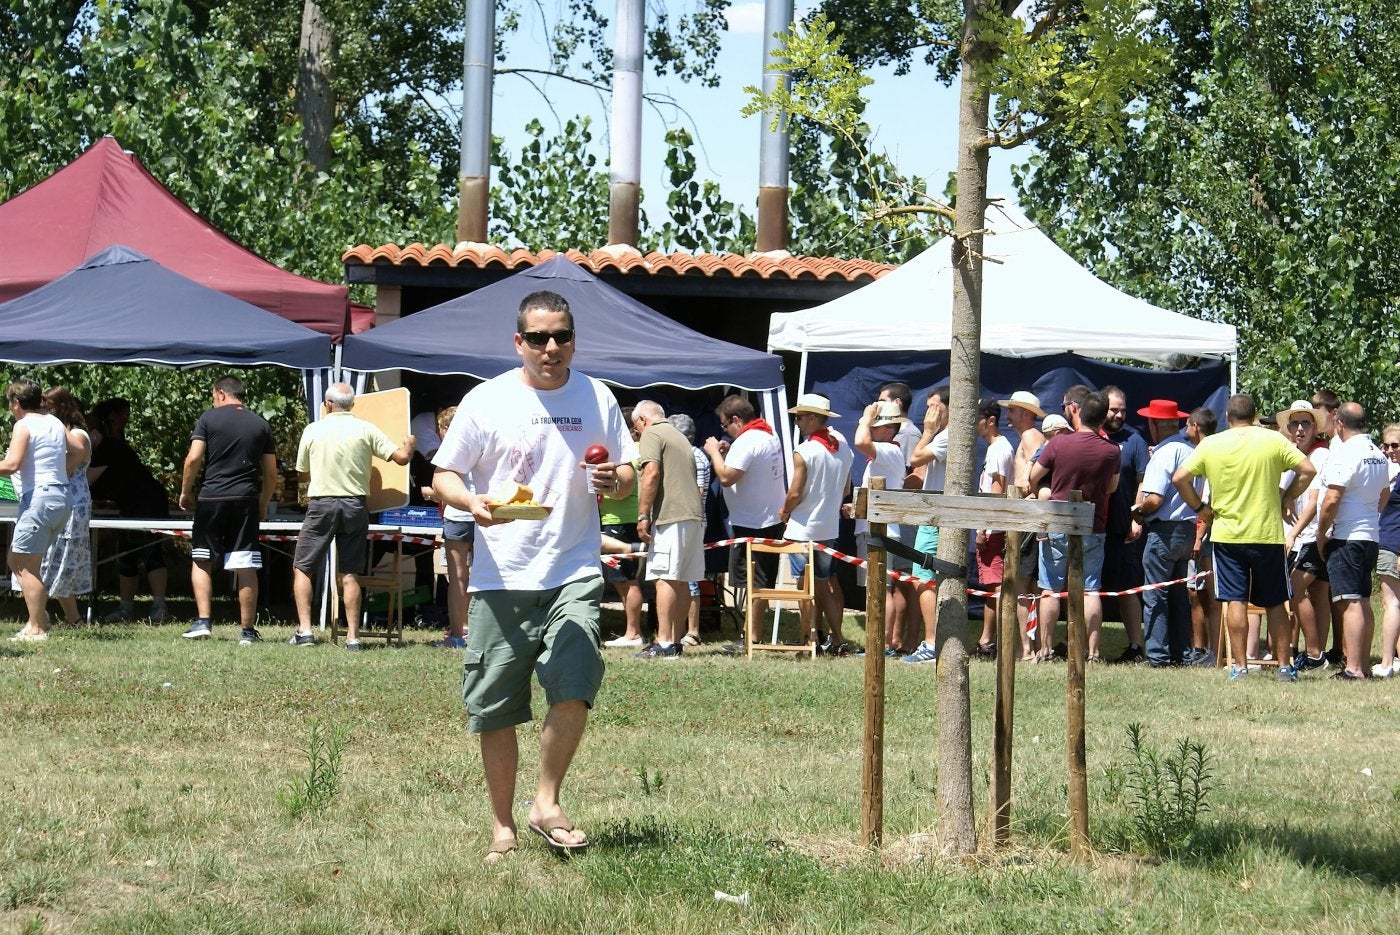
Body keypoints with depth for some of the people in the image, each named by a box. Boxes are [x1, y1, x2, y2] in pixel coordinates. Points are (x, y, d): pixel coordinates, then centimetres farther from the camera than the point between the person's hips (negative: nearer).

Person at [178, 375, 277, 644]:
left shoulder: (209, 418, 1)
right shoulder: (261, 425, 10)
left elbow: (193, 458, -7)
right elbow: (271, 472, 9)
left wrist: (185, 491, 6)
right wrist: (264, 505, 21)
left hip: (211, 498, -2)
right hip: (246, 500, 2)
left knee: (201, 561, 11)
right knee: (246, 567, 2)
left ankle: (203, 621, 0)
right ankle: (247, 630, 5)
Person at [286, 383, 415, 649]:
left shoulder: (313, 430, -1)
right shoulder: (366, 430, -1)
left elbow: (303, 471, 8)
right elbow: (402, 457, -3)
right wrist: (409, 444, 20)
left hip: (321, 503, -2)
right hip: (355, 505, 2)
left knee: (302, 568, 8)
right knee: (349, 573, 6)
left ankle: (304, 630, -2)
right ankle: (352, 635, 2)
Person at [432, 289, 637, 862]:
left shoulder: (597, 400, 8)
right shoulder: (486, 401, 3)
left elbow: (629, 477, 13)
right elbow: (444, 477, 4)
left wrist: (615, 481, -10)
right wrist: (472, 502, -17)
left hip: (573, 573, 0)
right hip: (500, 579, 0)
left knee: (574, 688, -18)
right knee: (495, 712, 4)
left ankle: (547, 803, 1)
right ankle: (502, 827, 17)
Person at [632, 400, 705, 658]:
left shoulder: (651, 434, -1)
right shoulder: (679, 436, 26)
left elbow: (652, 474, -15)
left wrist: (643, 516, -13)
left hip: (670, 516, -9)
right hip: (694, 516, 9)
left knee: (665, 579, -11)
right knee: (681, 581, 10)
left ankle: (664, 643, -16)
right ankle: (675, 641, 13)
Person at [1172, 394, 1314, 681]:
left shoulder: (1210, 444, -1)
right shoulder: (1273, 440, -3)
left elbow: (1180, 478, -6)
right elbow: (1308, 470, -7)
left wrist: (1199, 507, 5)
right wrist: (1285, 498, 3)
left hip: (1226, 534, 0)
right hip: (1268, 533, 0)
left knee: (1235, 601, 2)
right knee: (1275, 603, 9)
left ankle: (1240, 665, -1)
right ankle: (1284, 665, 10)